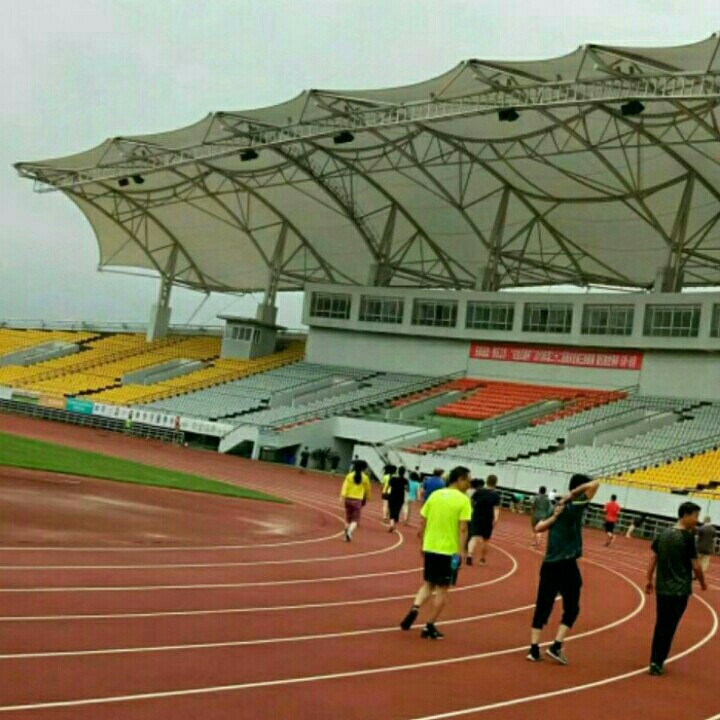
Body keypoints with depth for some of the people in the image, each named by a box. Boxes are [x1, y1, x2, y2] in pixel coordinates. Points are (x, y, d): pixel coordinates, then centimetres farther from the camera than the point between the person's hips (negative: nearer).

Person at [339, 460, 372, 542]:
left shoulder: (349, 476, 2)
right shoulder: (365, 477, -1)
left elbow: (345, 486, -8)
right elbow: (368, 489, 9)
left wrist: (342, 497, -15)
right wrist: (367, 497, 27)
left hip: (348, 499, 2)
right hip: (357, 500, -2)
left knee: (348, 519, 17)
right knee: (355, 520, 1)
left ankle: (346, 535, 20)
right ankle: (349, 532, -25)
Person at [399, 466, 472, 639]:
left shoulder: (435, 494, 6)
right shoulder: (463, 500, -9)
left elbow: (422, 522, 7)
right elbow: (462, 528, -16)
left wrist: (423, 543, 17)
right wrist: (460, 551, -15)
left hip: (430, 548, 5)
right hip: (450, 551, -5)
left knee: (428, 584, 19)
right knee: (442, 589, 7)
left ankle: (414, 609, -5)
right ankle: (429, 627, 8)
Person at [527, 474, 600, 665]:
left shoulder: (558, 507, 12)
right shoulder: (575, 507, -9)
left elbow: (538, 528, 10)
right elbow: (595, 484, -17)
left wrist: (553, 518, -2)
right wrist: (574, 493, -10)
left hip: (549, 564, 7)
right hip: (566, 565, -7)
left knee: (542, 607, 7)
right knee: (571, 608, 6)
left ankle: (534, 649, 5)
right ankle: (556, 646, -2)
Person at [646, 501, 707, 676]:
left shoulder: (664, 533, 6)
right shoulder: (687, 537, -14)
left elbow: (653, 558, 9)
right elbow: (696, 566, -11)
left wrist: (650, 580, 16)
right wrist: (703, 583, 6)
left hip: (662, 587, 6)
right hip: (679, 590, -6)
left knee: (660, 625, 15)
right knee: (669, 628, 2)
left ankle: (656, 660, 20)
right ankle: (657, 663, 4)